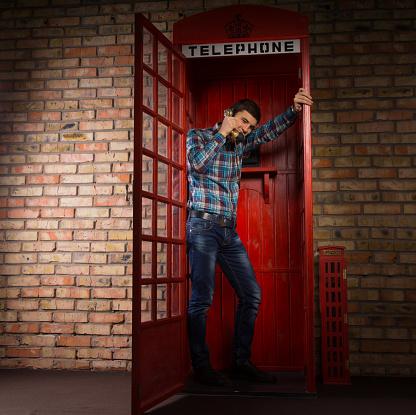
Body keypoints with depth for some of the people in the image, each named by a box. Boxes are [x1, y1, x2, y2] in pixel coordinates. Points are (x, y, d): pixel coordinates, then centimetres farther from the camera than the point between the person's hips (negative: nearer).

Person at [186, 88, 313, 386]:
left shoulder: (239, 145, 18)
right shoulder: (197, 136, 2)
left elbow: (272, 130, 15)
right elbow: (196, 164, -16)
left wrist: (295, 110, -4)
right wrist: (221, 133, -7)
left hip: (229, 231, 7)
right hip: (203, 227, -7)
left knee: (251, 294, 4)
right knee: (202, 299, -7)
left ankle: (241, 362, 13)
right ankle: (201, 365, 5)